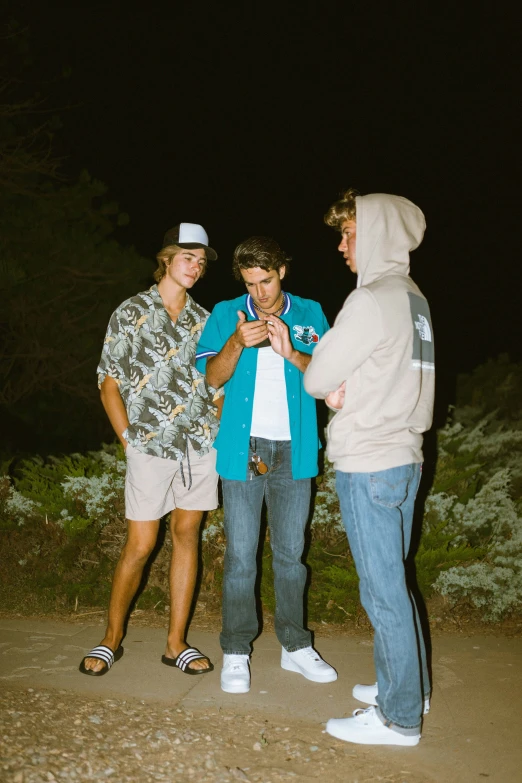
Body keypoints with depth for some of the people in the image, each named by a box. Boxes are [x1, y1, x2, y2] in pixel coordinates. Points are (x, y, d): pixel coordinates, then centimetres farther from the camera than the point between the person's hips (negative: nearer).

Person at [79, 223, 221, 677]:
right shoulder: (131, 313, 1)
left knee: (187, 535, 7)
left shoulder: (203, 320, 11)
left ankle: (176, 642, 17)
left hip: (200, 444, 4)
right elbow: (109, 382, 0)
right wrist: (129, 440, -6)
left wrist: (216, 430, 3)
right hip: (150, 447, -4)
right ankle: (112, 638, 18)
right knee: (140, 546, -1)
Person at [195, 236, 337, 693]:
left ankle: (295, 646, 23)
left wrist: (290, 354, -17)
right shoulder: (226, 314, 5)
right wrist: (237, 343, -19)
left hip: (293, 449, 1)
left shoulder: (309, 314, 7)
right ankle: (236, 651, 14)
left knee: (291, 552, 10)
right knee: (240, 555, 1)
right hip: (243, 448, -1)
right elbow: (212, 377, -2)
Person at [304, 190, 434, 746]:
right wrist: (344, 388, -1)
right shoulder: (413, 298, 12)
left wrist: (330, 384, 8)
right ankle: (406, 685, 33)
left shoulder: (372, 300, -16)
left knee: (383, 590, 1)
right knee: (392, 581, 20)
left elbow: (316, 378, -12)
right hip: (405, 457, 9)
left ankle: (399, 717, 13)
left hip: (369, 466, -9)